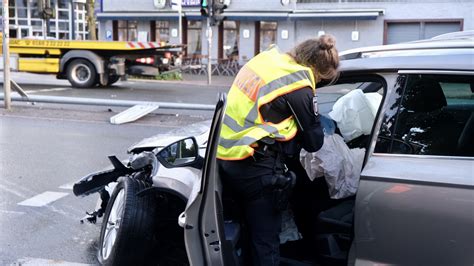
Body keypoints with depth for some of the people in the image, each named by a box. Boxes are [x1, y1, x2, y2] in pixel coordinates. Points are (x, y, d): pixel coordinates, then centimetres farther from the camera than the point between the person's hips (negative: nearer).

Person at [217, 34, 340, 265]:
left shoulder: (267, 59, 7)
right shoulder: (298, 87, -14)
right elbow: (313, 142, -2)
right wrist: (316, 124, 18)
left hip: (225, 157, 8)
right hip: (254, 168, -8)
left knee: (253, 228, 24)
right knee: (266, 240, 6)